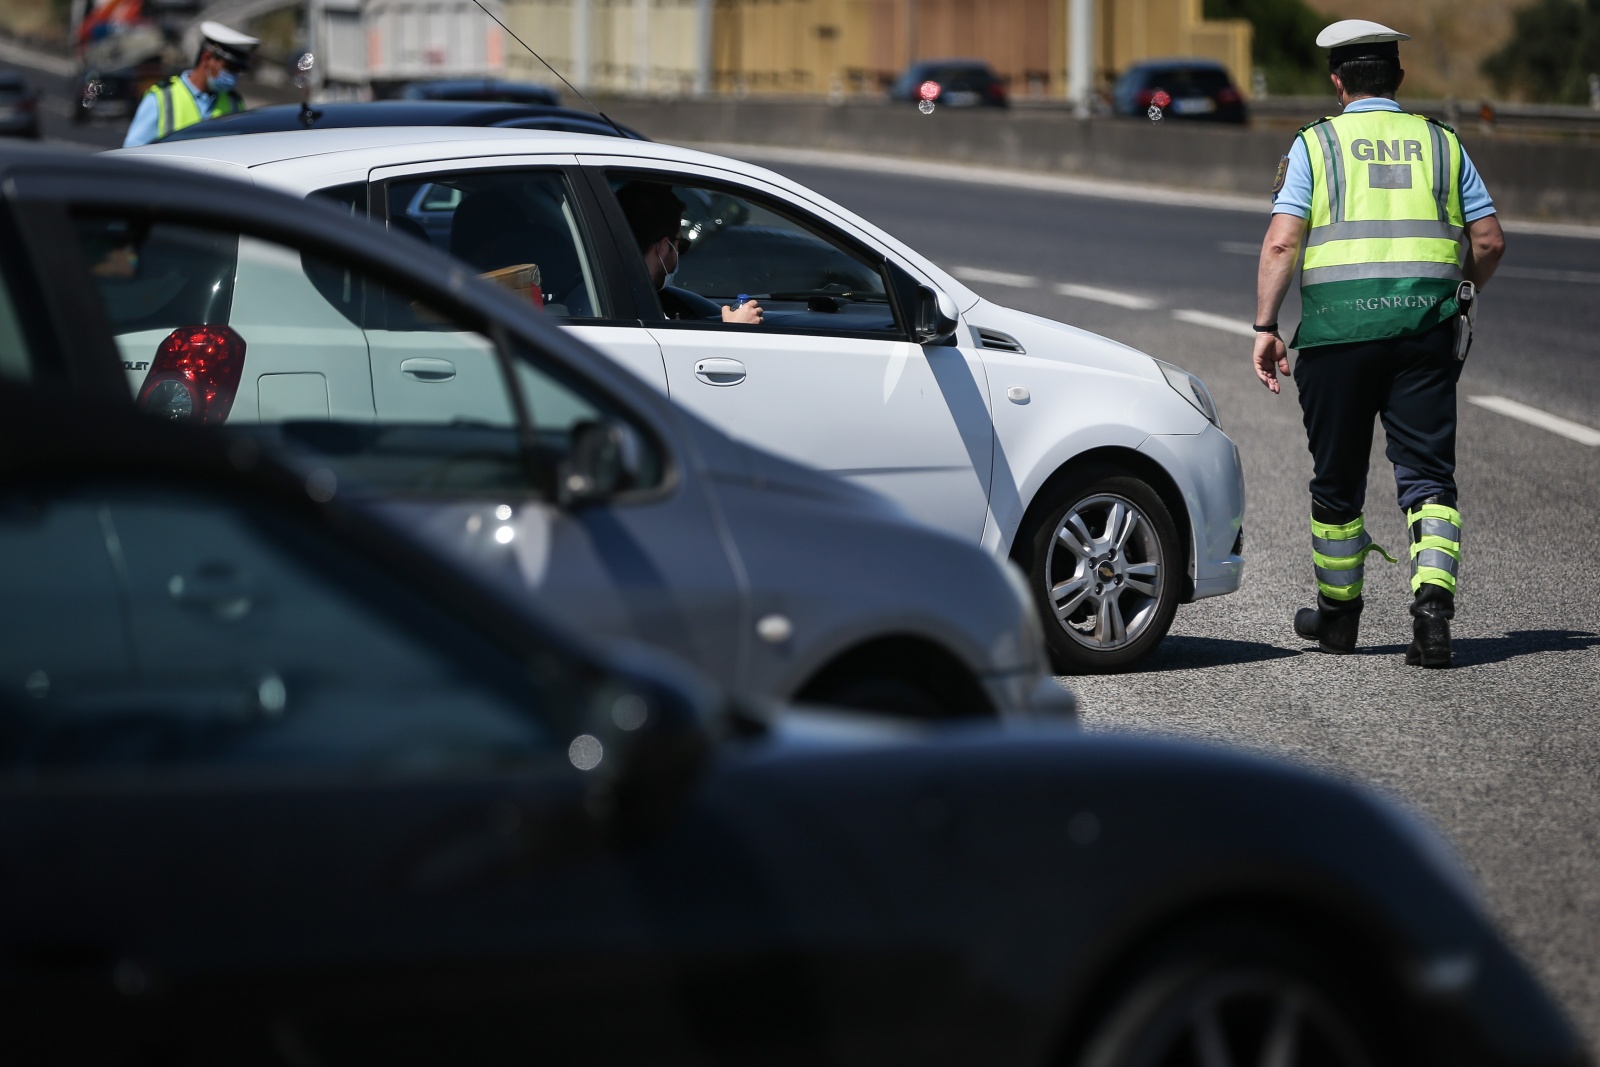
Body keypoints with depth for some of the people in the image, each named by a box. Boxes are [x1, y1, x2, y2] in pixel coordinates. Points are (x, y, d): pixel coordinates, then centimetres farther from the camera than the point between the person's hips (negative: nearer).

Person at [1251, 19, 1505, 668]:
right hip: (1425, 322, 1)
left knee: (1338, 479, 12)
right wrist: (1459, 294, 26)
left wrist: (1265, 327, -3)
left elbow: (1281, 242, -5)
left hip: (1338, 323, -1)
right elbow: (1489, 241, 9)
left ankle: (1338, 614, 25)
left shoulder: (1315, 144, 4)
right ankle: (1433, 602, -19)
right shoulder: (1441, 143, 12)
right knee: (1427, 475, 1)